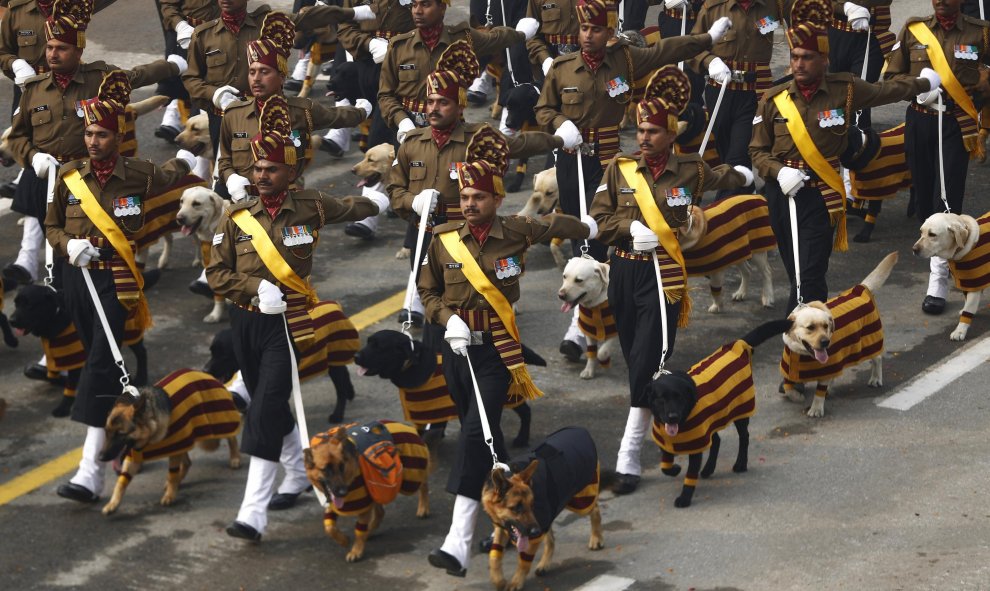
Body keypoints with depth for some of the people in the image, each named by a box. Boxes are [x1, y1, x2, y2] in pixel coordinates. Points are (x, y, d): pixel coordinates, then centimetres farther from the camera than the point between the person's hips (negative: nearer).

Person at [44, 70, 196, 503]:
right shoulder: (70, 177, 3)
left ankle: (92, 471, -20)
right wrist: (68, 245, -7)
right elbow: (52, 225, 12)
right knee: (98, 359, 15)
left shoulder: (142, 177, -6)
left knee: (102, 365, -14)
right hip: (77, 278, 5)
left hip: (117, 283, -5)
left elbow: (179, 172, 14)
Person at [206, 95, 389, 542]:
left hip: (288, 324, -4)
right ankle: (299, 472, 42)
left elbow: (352, 208, 22)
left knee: (267, 408, -15)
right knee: (268, 406, 17)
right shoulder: (236, 218, 3)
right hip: (246, 322, 4)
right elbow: (216, 274, 0)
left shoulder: (310, 208, 0)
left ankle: (254, 512, -20)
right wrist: (258, 287, -16)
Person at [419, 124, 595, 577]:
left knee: (476, 433, -17)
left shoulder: (517, 232, -6)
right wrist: (449, 318, -9)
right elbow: (428, 292, 11)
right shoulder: (444, 239, -1)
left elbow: (556, 225, 16)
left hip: (498, 351, -4)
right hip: (458, 348, 4)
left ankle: (459, 542, -25)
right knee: (483, 435, 14)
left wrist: (589, 229, 36)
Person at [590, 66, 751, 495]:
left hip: (664, 275, -3)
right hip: (624, 271, 3)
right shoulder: (620, 168, 3)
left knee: (647, 363, -11)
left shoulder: (690, 172, 0)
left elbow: (723, 178, 21)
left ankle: (629, 458, -13)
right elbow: (598, 217, -1)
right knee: (633, 359, 10)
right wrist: (631, 228, -14)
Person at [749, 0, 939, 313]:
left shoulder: (845, 90, -2)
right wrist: (779, 172, -15)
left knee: (811, 275, -12)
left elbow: (888, 90, 16)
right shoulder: (773, 99, -1)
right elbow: (757, 151, 4)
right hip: (780, 194, 2)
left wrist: (924, 82, 30)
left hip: (821, 196, -2)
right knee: (796, 273, 10)